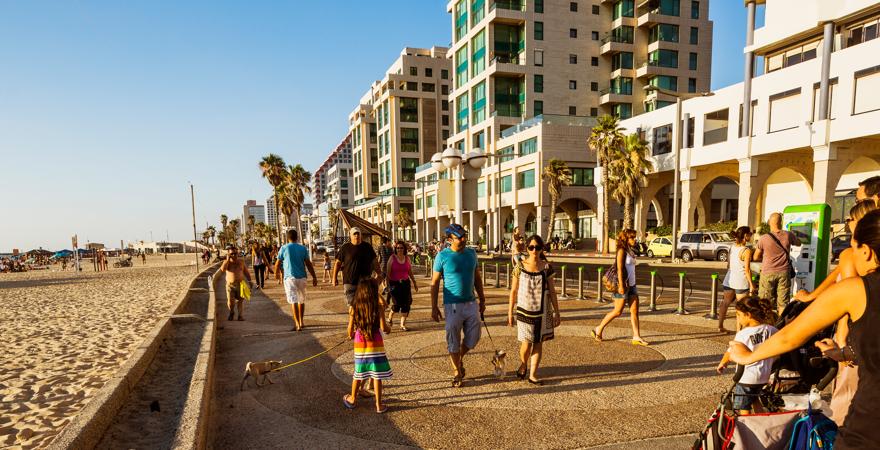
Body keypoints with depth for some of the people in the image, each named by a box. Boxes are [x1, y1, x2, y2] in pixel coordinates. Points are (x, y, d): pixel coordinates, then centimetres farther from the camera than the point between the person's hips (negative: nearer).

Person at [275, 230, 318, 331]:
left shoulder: (284, 248, -3)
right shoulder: (303, 248, 3)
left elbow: (277, 263, 5)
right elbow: (308, 264, 2)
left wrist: (277, 273, 24)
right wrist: (314, 277, 7)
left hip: (290, 277, -3)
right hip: (302, 277, 3)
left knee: (293, 301, -5)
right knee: (301, 300, 17)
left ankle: (297, 325, -13)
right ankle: (301, 322, 25)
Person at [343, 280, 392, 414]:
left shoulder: (353, 308, -5)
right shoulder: (378, 308, -11)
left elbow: (350, 329, 0)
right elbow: (383, 327, -16)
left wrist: (351, 336, 21)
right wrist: (388, 328, 6)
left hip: (359, 344, 2)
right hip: (375, 345, -2)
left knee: (358, 373, 18)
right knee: (377, 375, 5)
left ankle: (352, 399, 33)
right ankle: (379, 405, 10)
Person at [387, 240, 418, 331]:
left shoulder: (407, 258, 6)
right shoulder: (392, 258, -5)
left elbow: (410, 272, 14)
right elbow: (388, 273, -5)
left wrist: (414, 283, 16)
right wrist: (388, 284, -12)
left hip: (405, 283, 4)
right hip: (395, 283, -4)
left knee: (406, 304, 0)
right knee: (397, 303, -7)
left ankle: (402, 324, 10)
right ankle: (390, 318, 23)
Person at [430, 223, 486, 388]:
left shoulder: (471, 253, 4)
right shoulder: (442, 256, -9)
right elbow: (435, 282, -5)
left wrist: (482, 300, 14)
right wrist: (434, 307, -8)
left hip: (471, 303, 4)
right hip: (452, 305, -4)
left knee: (473, 337, 9)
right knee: (453, 341, 5)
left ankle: (460, 359, 36)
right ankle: (457, 373, 23)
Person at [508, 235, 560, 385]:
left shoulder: (546, 267, -2)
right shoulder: (520, 266, -5)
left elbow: (552, 292, 2)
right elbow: (513, 291, 0)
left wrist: (556, 312, 1)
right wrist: (510, 312, 0)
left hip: (542, 312, 2)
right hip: (524, 311, -1)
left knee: (538, 344, 7)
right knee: (526, 344, -1)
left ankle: (533, 375, 20)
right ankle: (523, 364, 30)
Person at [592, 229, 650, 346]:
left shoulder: (630, 251, 14)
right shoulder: (622, 250, -11)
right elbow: (620, 269, -17)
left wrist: (630, 285, 18)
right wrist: (621, 285, -21)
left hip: (631, 284, 8)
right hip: (623, 284, -8)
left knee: (635, 311, 3)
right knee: (618, 312, -2)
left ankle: (636, 337, 5)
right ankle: (598, 329, 10)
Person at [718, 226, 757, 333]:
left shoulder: (732, 246, 6)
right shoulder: (747, 251, -13)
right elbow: (747, 269, -14)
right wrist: (751, 284, -8)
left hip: (729, 279, 6)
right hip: (741, 281, -6)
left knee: (725, 302, 14)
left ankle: (720, 326, 18)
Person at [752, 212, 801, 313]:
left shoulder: (764, 238, -10)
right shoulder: (788, 235, -6)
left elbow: (756, 257, 1)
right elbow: (798, 243, 18)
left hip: (768, 273, -2)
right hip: (784, 272, 2)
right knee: (783, 303, 6)